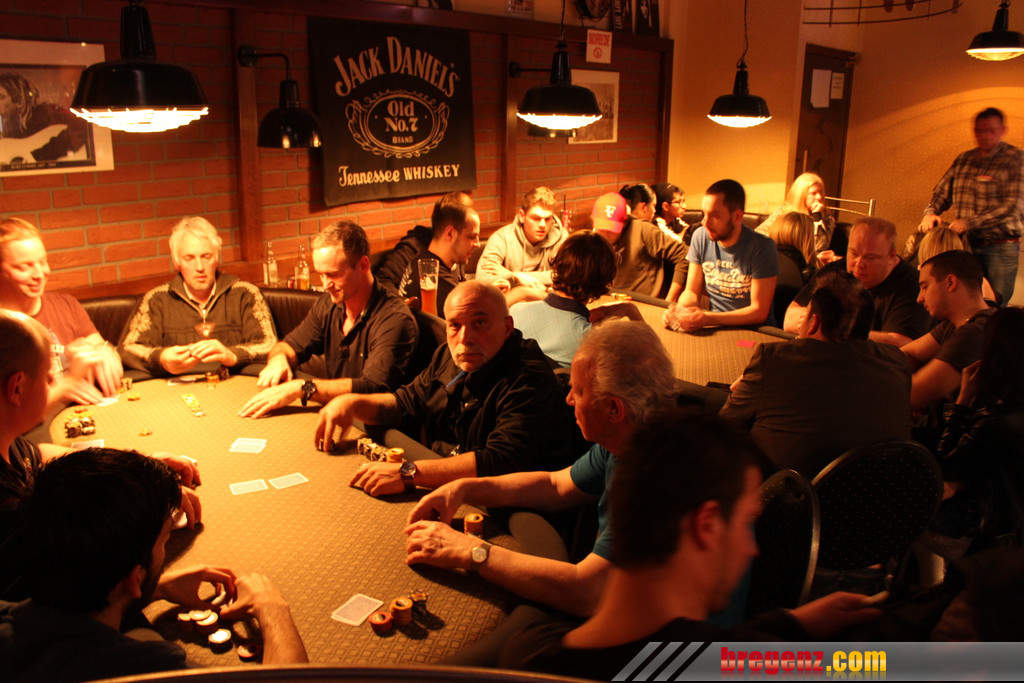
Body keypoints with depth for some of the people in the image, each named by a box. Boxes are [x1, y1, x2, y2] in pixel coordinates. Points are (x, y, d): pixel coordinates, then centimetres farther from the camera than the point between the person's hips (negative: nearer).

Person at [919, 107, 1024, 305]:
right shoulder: (963, 160, 10)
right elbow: (941, 193, 12)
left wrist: (970, 222, -25)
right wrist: (930, 213, -11)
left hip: (1000, 248, -4)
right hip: (965, 244, 4)